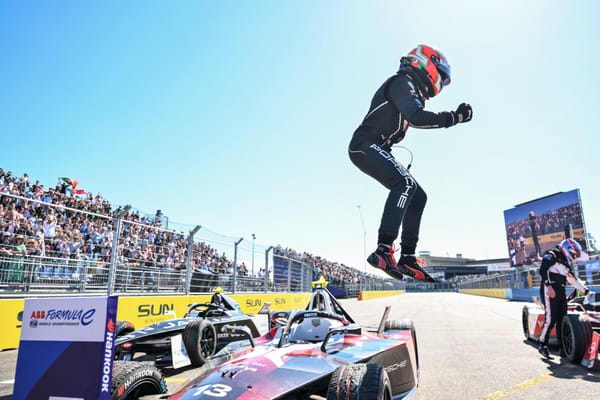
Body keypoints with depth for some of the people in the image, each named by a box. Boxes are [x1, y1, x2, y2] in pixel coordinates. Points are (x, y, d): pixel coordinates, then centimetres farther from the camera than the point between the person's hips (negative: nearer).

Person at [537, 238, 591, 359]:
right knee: (550, 318, -12)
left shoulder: (566, 263, 23)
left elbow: (573, 279, 30)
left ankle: (562, 348, 11)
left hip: (561, 293, 9)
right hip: (549, 291, -9)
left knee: (562, 319, 6)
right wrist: (548, 286, -26)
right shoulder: (551, 256, -4)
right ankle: (543, 345, -5)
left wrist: (585, 290, 26)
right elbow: (543, 270, -18)